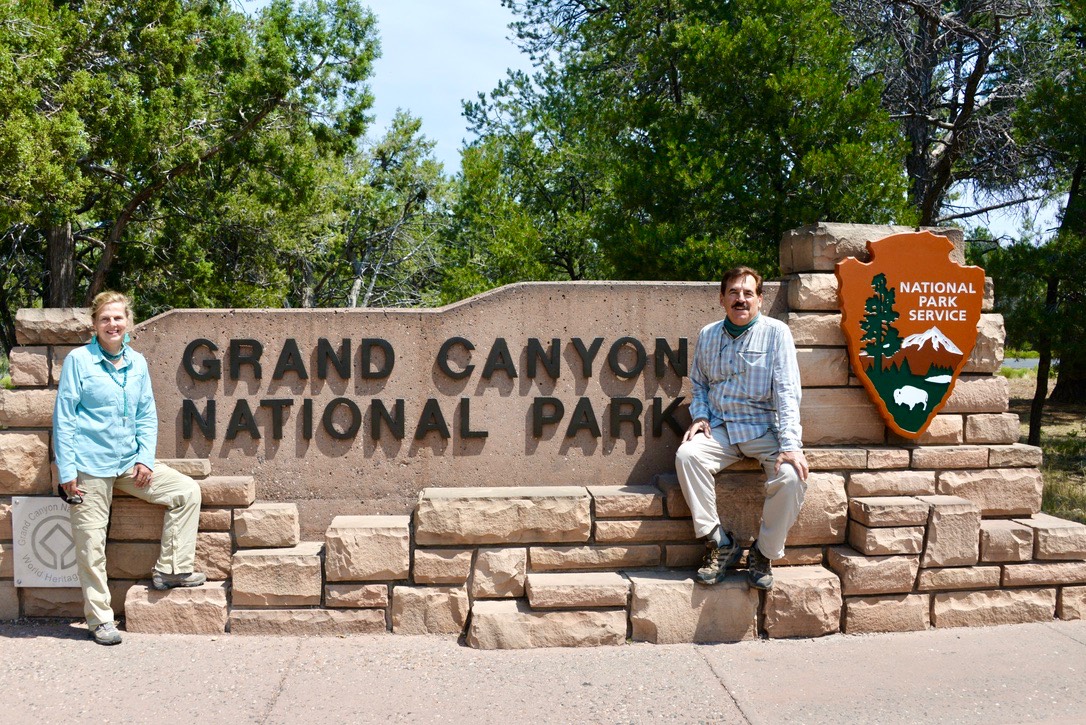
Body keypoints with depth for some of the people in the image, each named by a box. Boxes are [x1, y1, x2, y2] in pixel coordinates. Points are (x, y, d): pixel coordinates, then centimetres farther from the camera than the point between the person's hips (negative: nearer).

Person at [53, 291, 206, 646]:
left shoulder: (137, 363, 7)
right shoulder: (78, 360, -5)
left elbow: (147, 416, 12)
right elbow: (63, 418, -6)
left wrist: (146, 459, -1)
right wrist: (66, 471, -10)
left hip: (129, 463, 5)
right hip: (90, 467, -5)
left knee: (187, 490, -1)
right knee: (91, 544, -1)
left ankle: (171, 570, 8)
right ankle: (100, 619, 12)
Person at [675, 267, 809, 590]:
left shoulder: (776, 332, -3)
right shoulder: (707, 335, 9)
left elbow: (787, 391, -11)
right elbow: (699, 383, 21)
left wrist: (789, 445, -21)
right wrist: (700, 415, 0)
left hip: (765, 429, -3)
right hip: (721, 429, 3)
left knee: (792, 474, -30)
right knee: (686, 455, -26)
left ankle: (764, 552, -6)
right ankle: (719, 543, -13)